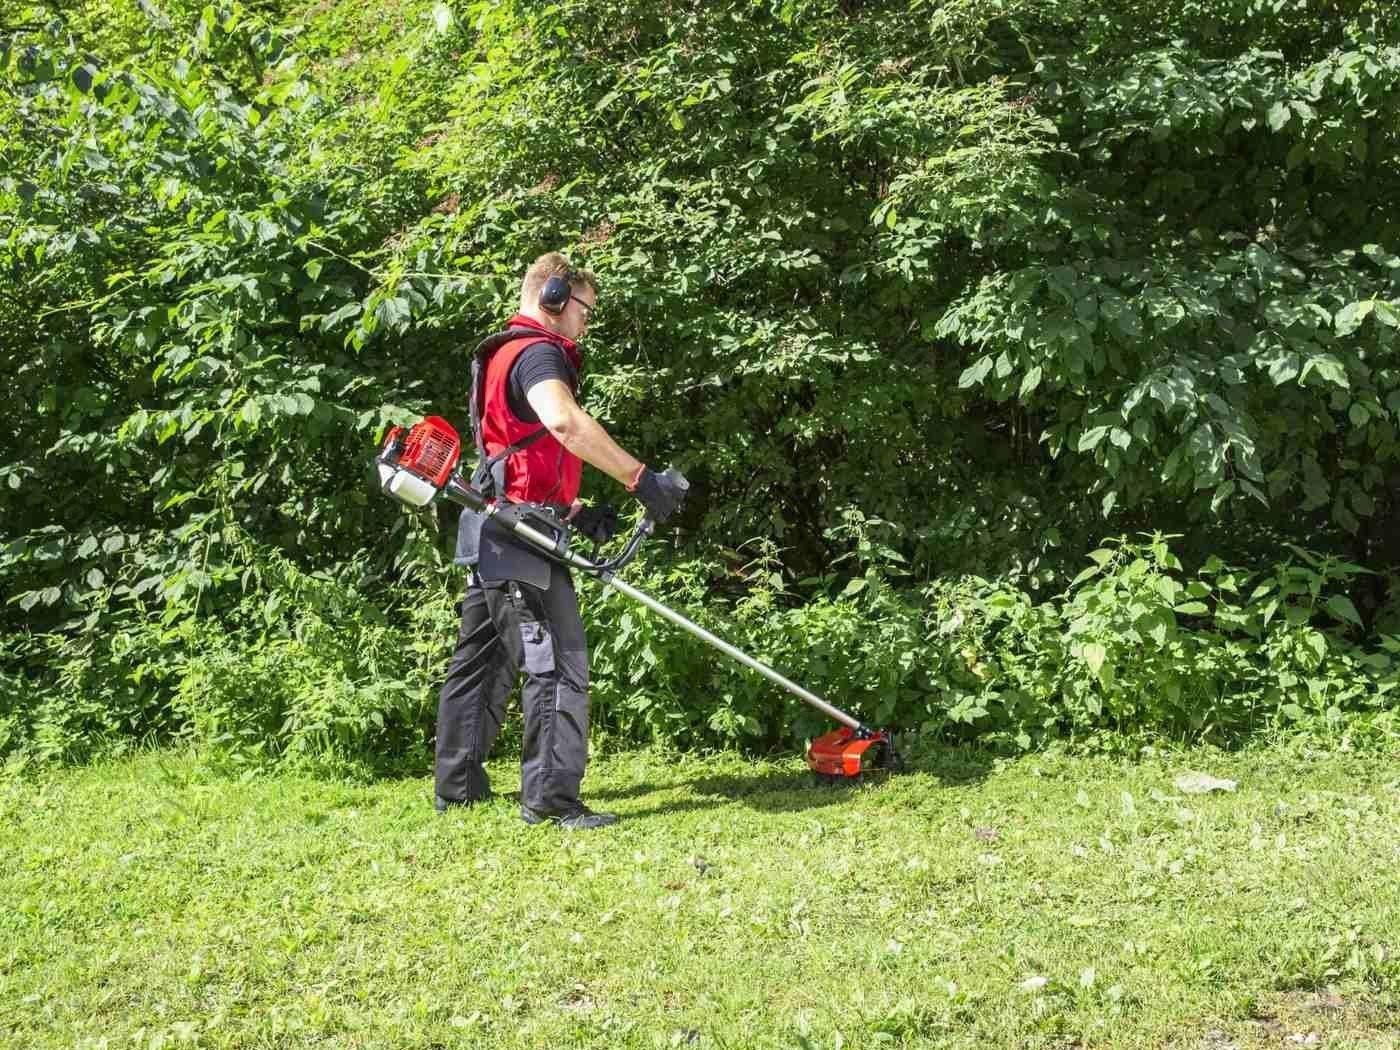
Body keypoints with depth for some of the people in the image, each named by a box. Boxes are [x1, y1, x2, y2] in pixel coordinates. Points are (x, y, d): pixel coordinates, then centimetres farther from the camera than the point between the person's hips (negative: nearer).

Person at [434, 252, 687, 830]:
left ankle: (458, 785, 22)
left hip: (490, 534, 11)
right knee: (557, 664, -9)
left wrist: (575, 512, 16)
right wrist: (641, 478, -32)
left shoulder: (503, 354, 23)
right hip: (518, 533, -11)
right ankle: (551, 797, -9)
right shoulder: (538, 352, -10)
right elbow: (563, 420, -33)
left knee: (483, 659, 15)